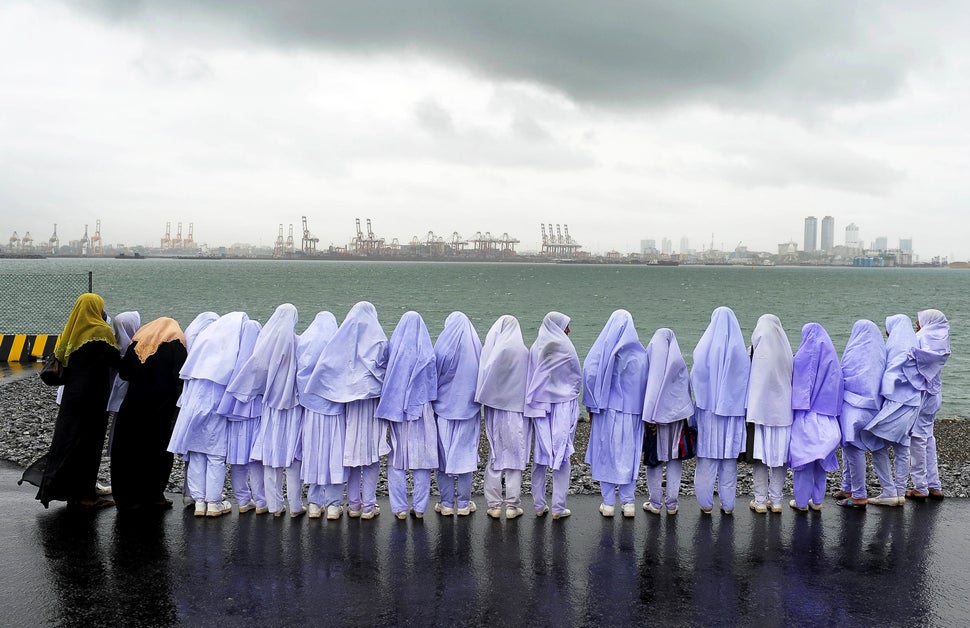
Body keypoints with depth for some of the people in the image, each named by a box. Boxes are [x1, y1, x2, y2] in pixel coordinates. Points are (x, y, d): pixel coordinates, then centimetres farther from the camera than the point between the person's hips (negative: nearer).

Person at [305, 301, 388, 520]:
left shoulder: (343, 338, 2)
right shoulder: (379, 340, -3)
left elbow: (326, 365, -5)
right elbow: (385, 370, -2)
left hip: (349, 402, 2)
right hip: (372, 401, -2)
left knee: (351, 450, 10)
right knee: (371, 453, 2)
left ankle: (353, 504, 15)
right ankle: (368, 506, 5)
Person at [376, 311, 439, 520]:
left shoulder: (393, 348, -5)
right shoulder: (427, 352, -4)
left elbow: (385, 376, 1)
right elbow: (433, 381, 3)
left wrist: (390, 404, 11)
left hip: (395, 408, 0)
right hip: (421, 409, 0)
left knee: (396, 459, 7)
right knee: (422, 458, 7)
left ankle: (400, 508, 8)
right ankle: (419, 507, 10)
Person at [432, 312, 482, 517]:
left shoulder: (442, 347, -9)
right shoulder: (476, 348, -3)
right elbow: (483, 378, 6)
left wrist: (433, 401, 11)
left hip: (444, 408, -1)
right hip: (469, 408, 2)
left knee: (444, 454, 7)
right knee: (466, 454, 8)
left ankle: (446, 503, 11)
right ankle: (464, 503, 12)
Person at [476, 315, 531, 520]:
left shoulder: (489, 349, -6)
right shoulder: (523, 352, -7)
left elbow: (483, 378, -3)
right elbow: (528, 383, -1)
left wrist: (484, 400, 7)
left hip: (494, 409, 1)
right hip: (517, 410, -1)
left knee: (494, 457, 11)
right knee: (515, 457, 7)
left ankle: (494, 505, 14)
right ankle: (512, 506, 10)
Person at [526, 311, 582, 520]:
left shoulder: (535, 348, 2)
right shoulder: (565, 347, -10)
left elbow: (529, 377, 7)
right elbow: (578, 376, -1)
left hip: (539, 406, 4)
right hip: (564, 406, -4)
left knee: (540, 454, 9)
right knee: (562, 453, 2)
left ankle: (539, 505, 13)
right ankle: (558, 507, 3)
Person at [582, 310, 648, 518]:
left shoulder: (602, 348, -6)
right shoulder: (641, 353, 0)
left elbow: (590, 374, -8)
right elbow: (646, 382, 1)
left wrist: (592, 407, 1)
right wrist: (645, 413, 7)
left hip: (607, 409, -2)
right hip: (632, 411, 2)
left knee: (605, 454, 7)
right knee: (628, 455, 11)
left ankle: (608, 503, 10)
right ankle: (628, 502, 13)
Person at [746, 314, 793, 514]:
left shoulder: (759, 350, -9)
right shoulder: (786, 352, 1)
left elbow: (752, 382, -7)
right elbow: (791, 381, 8)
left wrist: (750, 412, -2)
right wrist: (788, 405, 17)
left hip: (761, 410, -3)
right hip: (783, 410, 3)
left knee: (761, 454, 4)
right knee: (779, 453, 9)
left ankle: (760, 501, 7)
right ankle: (776, 500, 13)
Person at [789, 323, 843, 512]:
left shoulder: (802, 357, -8)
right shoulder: (832, 357, 7)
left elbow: (795, 382, -5)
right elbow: (838, 387, 11)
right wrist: (832, 411, 16)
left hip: (806, 415, -5)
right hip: (827, 416, 5)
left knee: (802, 456, 1)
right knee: (821, 459, 12)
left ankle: (801, 501, 5)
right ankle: (817, 500, 17)